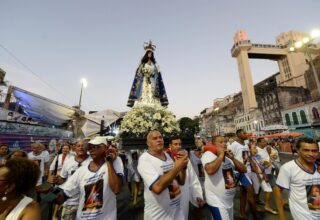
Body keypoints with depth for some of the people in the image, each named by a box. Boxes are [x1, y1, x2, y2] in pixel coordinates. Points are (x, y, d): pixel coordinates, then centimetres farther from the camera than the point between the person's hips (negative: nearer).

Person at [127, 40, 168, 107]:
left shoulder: (155, 65, 16)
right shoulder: (142, 64, 11)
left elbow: (159, 78, 11)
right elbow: (138, 76, 5)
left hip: (153, 85, 2)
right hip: (144, 85, -2)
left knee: (154, 103, -9)